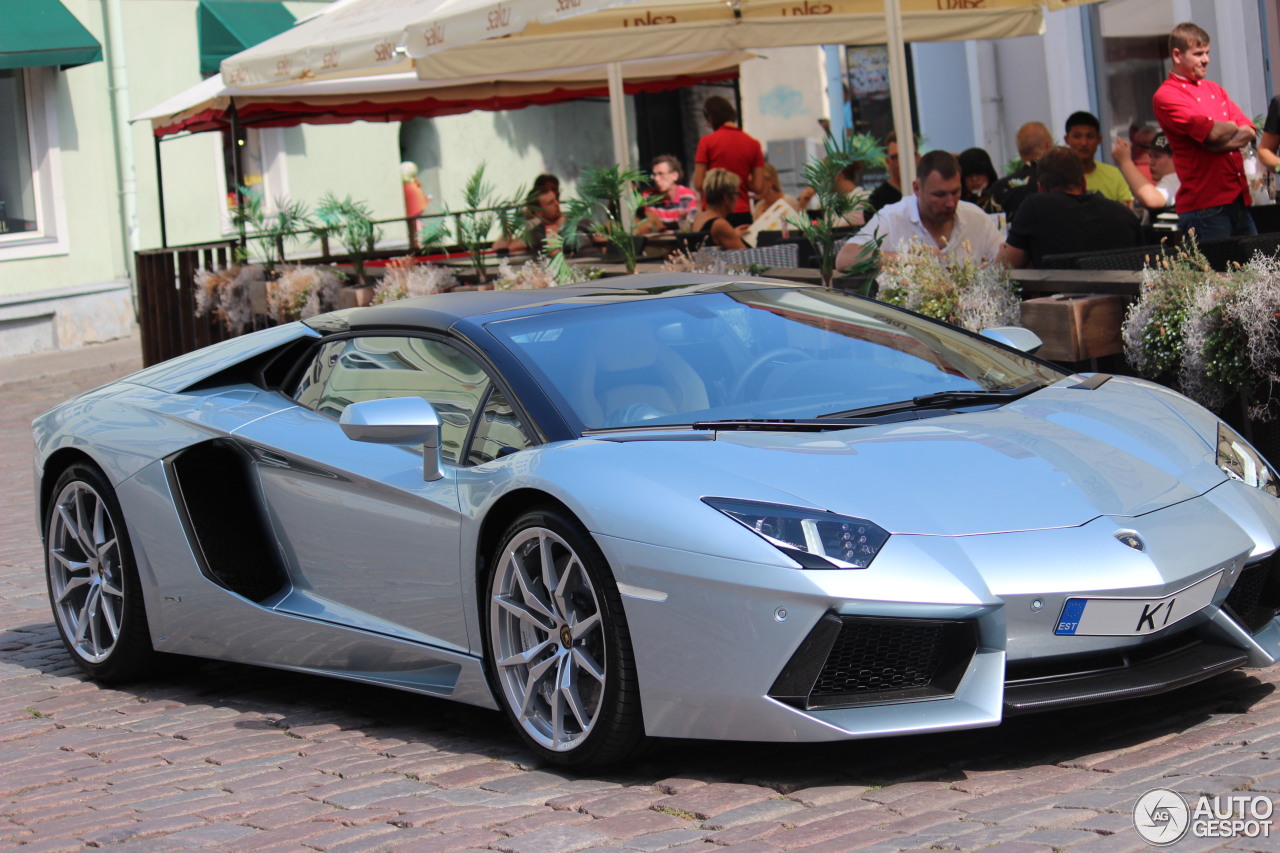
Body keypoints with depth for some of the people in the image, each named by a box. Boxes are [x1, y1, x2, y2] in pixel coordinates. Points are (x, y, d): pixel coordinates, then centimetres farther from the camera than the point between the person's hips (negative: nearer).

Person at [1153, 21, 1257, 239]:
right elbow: (1213, 132, -16)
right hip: (1205, 203, -7)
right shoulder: (1166, 96, -5)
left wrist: (1224, 143, -11)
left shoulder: (1214, 90, 19)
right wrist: (1233, 127, 6)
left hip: (1240, 199, 7)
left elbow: (1249, 132, 9)